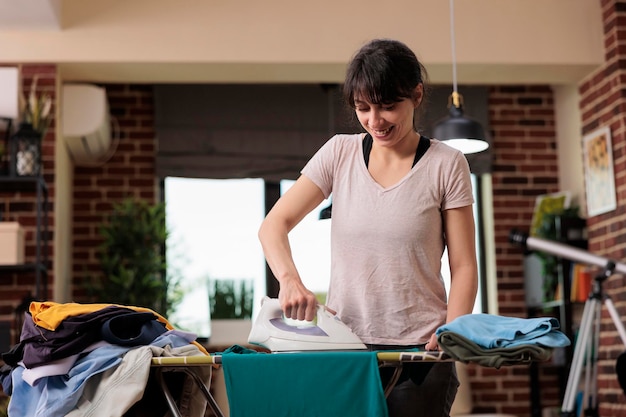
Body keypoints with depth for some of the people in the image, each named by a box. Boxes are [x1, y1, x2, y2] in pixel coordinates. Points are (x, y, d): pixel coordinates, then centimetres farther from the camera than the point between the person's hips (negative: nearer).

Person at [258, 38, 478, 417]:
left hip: (419, 349, -1)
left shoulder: (446, 165, 0)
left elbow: (464, 266, 0)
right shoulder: (339, 153, 5)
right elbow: (274, 224, 2)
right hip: (345, 344, 2)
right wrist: (289, 278, -17)